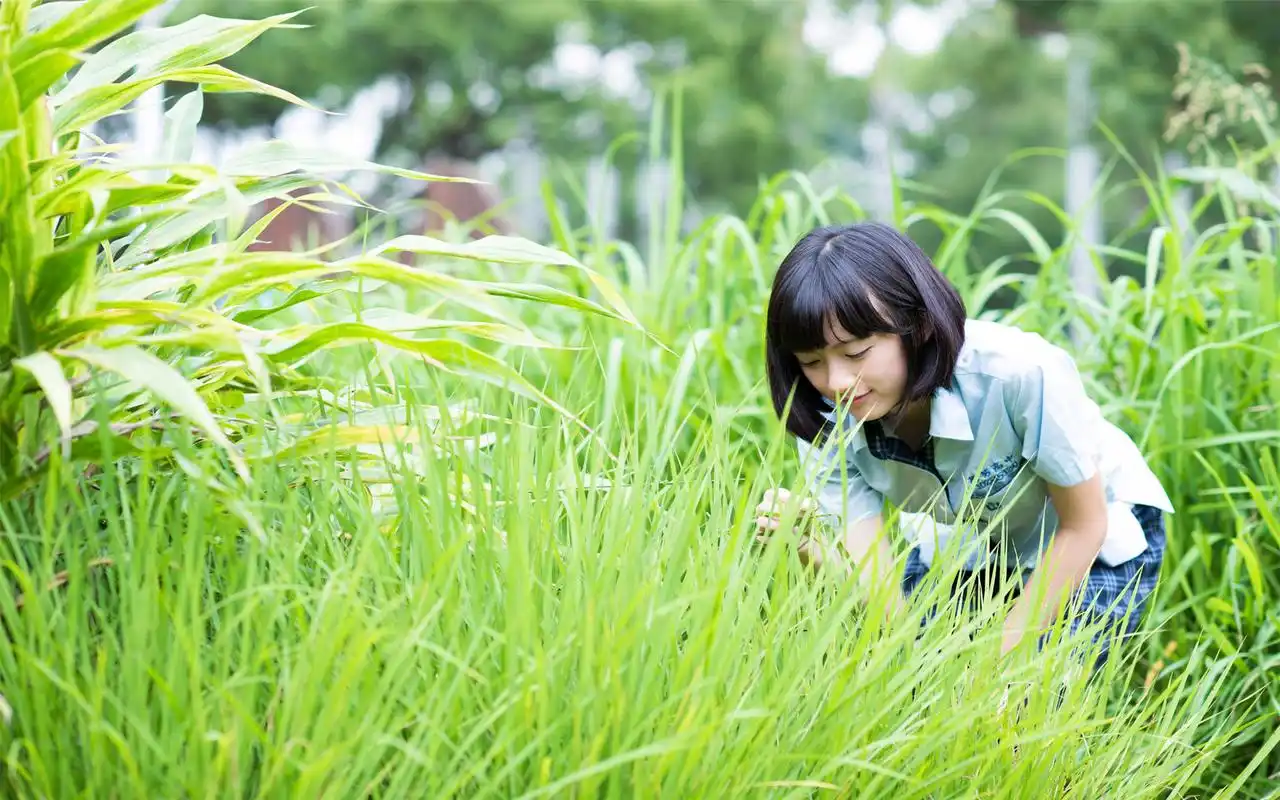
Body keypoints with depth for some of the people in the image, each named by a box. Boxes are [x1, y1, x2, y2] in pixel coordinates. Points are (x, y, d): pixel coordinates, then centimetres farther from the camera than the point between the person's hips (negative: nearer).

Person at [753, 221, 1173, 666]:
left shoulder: (1023, 374, -37)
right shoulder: (826, 429, -24)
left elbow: (1083, 527, -22)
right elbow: (884, 597, -27)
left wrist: (997, 658, -21)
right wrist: (811, 550, -47)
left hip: (1102, 543, -4)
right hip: (966, 543, 4)